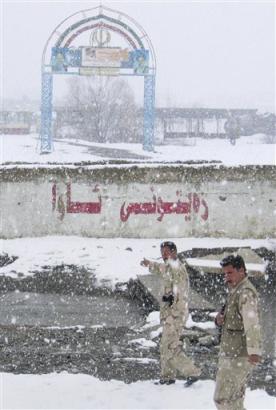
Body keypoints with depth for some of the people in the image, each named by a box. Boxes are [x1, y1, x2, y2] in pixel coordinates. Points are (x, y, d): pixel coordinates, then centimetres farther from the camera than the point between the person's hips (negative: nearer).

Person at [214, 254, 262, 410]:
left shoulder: (246, 292, -17)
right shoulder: (236, 291, 17)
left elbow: (252, 322, -30)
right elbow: (232, 320, 21)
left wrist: (254, 350, -42)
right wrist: (220, 319, -3)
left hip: (238, 357, -10)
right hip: (232, 354, 10)